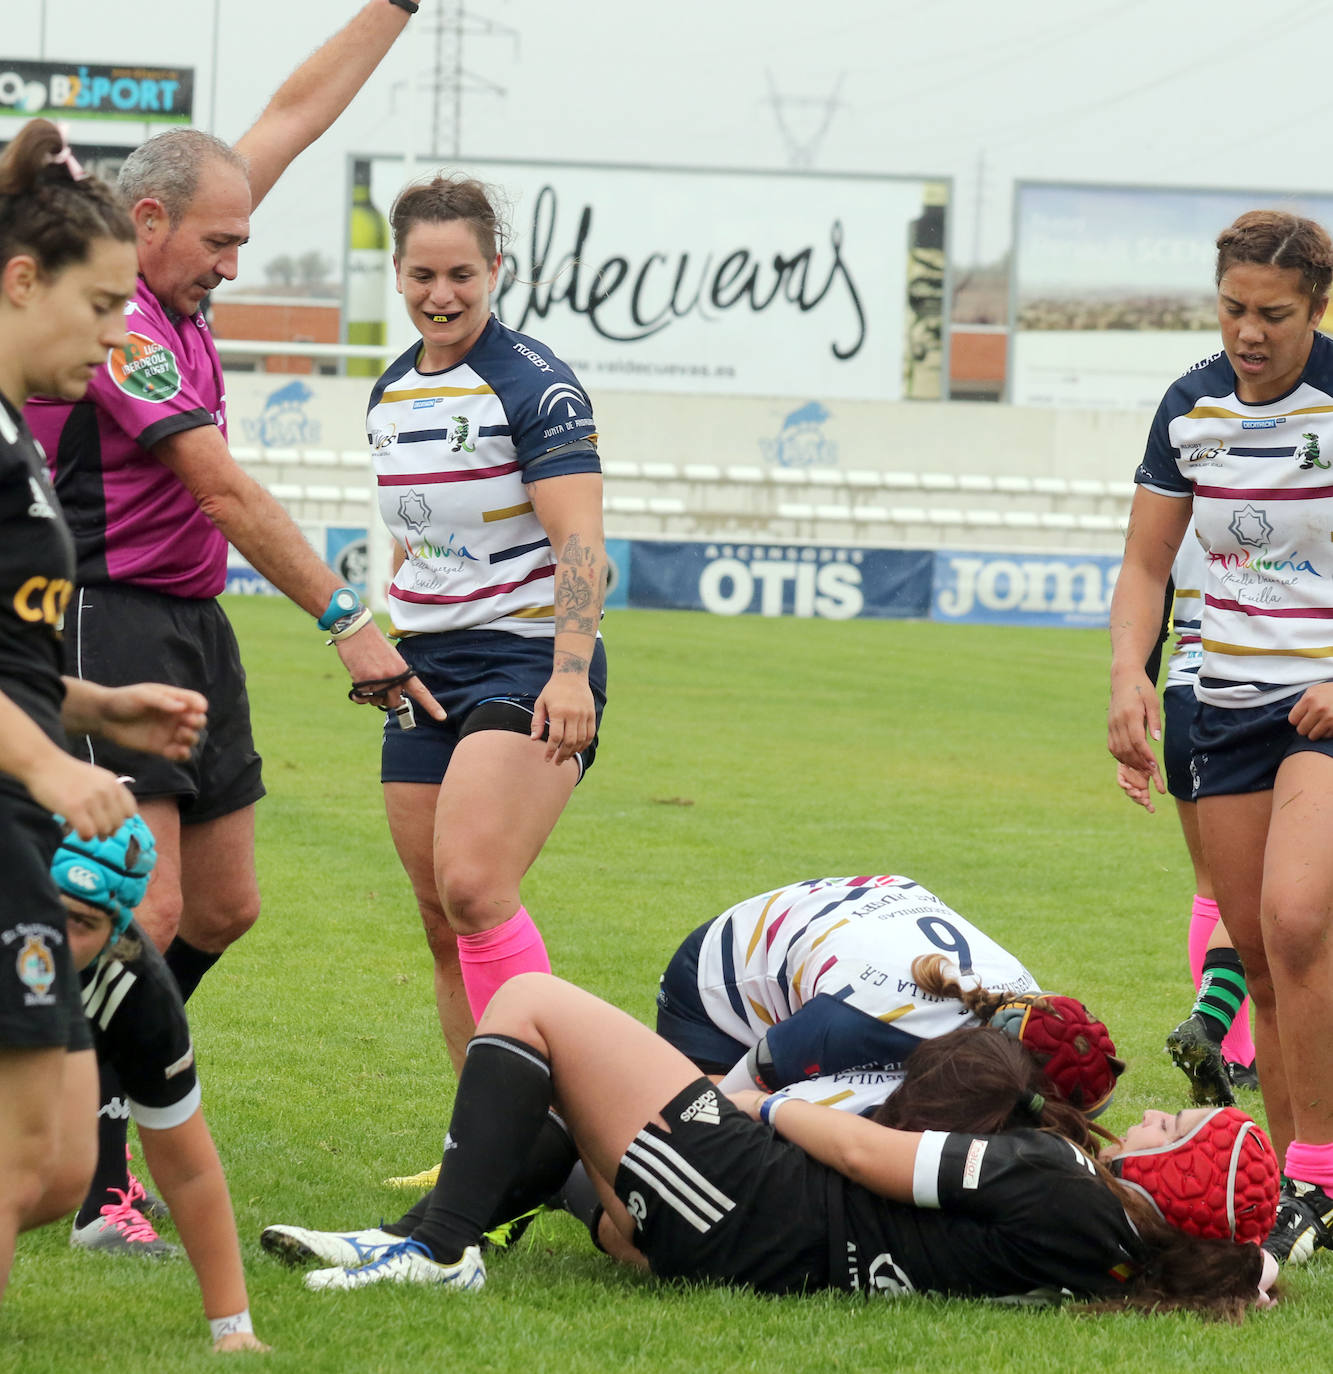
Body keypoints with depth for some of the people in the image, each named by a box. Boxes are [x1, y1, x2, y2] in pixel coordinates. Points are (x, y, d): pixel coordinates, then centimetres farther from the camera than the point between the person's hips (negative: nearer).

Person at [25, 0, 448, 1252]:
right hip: (111, 624, -10)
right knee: (147, 912, -14)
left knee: (222, 908, 11)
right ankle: (94, 1186, -11)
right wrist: (346, 620, -20)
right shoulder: (113, 320, -17)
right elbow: (228, 495, -20)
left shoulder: (168, 292, 9)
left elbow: (295, 114, 16)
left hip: (192, 628, 10)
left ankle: (95, 1087, 23)